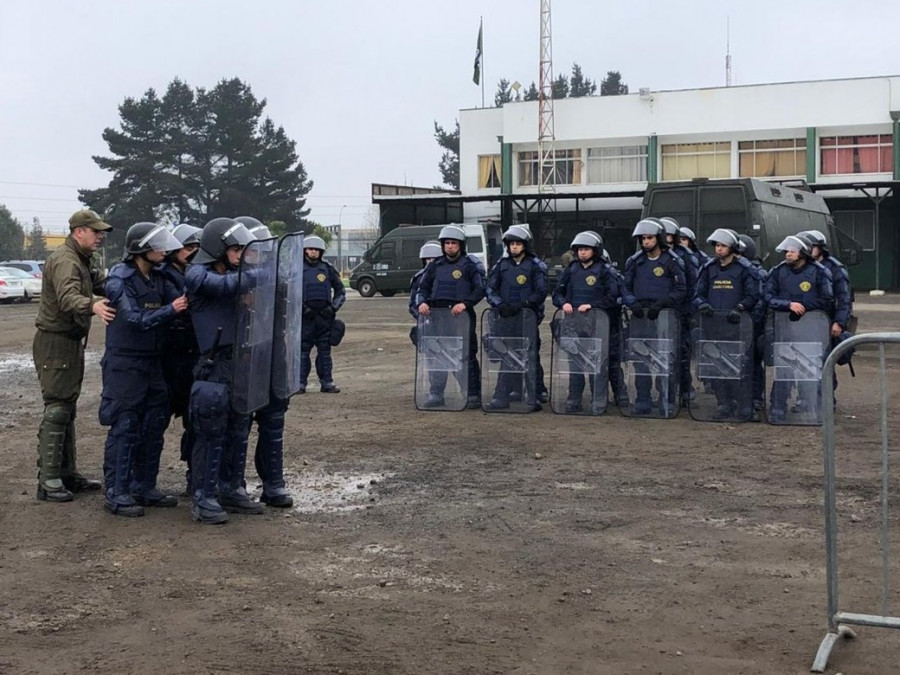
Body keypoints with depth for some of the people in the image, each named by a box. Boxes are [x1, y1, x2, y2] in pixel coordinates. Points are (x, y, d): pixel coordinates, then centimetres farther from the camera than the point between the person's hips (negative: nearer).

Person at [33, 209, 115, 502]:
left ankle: (68, 474, 22)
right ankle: (48, 481, -7)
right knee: (56, 410, -10)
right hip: (55, 343, -10)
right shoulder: (64, 261, -19)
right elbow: (68, 298, -36)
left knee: (68, 411, 14)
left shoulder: (84, 260, 15)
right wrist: (93, 306, -56)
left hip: (72, 342, 10)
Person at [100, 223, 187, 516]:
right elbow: (136, 319, -19)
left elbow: (181, 301, -2)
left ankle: (144, 487, 23)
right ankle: (116, 494, 2)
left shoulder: (159, 279, 10)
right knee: (124, 429, -5)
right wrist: (171, 310, -26)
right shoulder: (119, 280, -12)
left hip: (152, 363, 8)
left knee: (153, 426, 12)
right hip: (125, 364, -8)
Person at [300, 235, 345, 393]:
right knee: (302, 350, -2)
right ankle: (300, 383, 1)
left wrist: (333, 308, -1)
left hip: (324, 315, 2)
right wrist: (302, 308, -10)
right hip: (305, 316, -2)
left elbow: (341, 291, 14)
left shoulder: (328, 269, 9)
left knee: (325, 351, 6)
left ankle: (327, 382, 11)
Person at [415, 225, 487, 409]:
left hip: (462, 316, -5)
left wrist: (465, 303, -20)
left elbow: (481, 289, -7)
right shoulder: (435, 266, 14)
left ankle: (473, 395, 3)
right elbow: (422, 288, 17)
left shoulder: (470, 265, 0)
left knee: (467, 356, -3)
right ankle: (436, 395, 15)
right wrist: (421, 302, -4)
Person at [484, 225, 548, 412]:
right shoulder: (502, 265, 10)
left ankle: (535, 397, 5)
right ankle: (501, 398, 7)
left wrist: (521, 304, -20)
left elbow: (541, 292, -7)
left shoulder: (536, 265, -1)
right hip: (506, 318, 3)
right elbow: (490, 288, 6)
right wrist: (500, 304, -13)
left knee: (531, 357, -2)